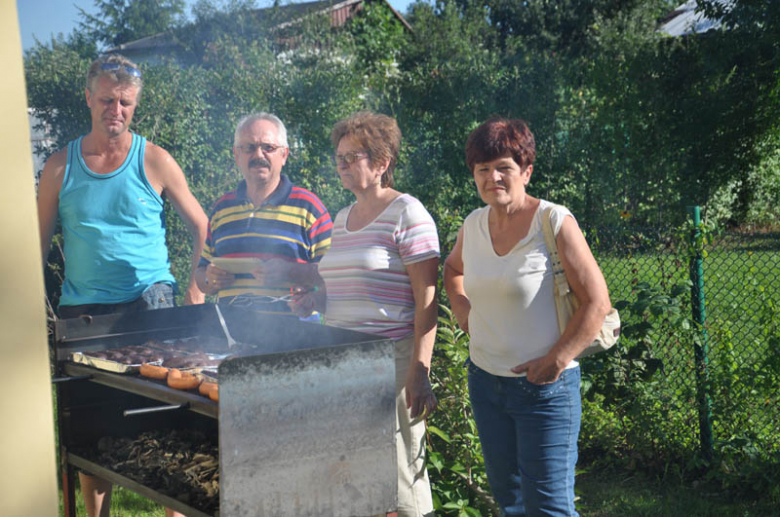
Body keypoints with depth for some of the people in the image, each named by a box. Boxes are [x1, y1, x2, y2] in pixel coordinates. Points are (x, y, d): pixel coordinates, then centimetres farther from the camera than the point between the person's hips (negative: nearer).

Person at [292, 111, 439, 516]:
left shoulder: (406, 213, -6)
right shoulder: (342, 218, 17)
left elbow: (426, 299, -12)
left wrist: (419, 374, -18)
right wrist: (314, 299, 7)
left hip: (392, 358, -7)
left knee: (399, 481, -5)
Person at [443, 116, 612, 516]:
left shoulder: (554, 222, -13)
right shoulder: (473, 225, 3)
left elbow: (597, 302, -15)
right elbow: (453, 266, 27)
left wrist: (554, 362, -17)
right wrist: (460, 304, 9)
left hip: (544, 387, -6)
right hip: (485, 380, 6)